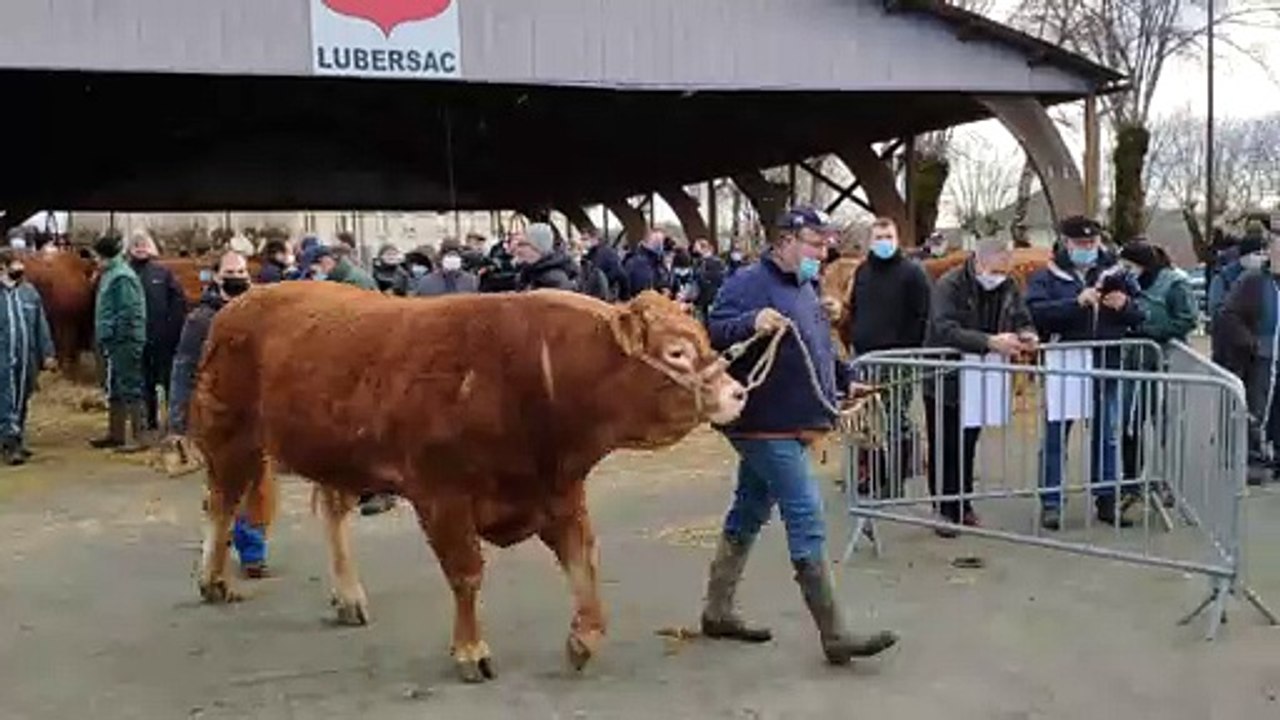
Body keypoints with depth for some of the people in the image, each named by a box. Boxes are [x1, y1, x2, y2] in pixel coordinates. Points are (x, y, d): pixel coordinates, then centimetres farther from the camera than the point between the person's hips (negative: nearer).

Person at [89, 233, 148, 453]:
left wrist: (112, 337, -19)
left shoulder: (122, 278, -16)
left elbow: (127, 314, -21)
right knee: (114, 390, 17)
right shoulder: (110, 275, 14)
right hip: (114, 342, 10)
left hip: (124, 342, -10)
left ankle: (136, 437, -2)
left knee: (130, 389, -6)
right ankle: (115, 434, 27)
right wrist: (104, 339, 16)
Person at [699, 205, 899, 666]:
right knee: (806, 520, -10)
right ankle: (835, 636, -6)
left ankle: (718, 612, 29)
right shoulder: (750, 282, -12)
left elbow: (819, 351, 29)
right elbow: (714, 330, -24)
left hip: (789, 426, 10)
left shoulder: (805, 288, 16)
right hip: (765, 425, -10)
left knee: (747, 516, 17)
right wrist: (751, 322, -39)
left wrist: (847, 380, 22)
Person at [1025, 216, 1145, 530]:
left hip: (1107, 368, 3)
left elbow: (1141, 315, 9)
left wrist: (1125, 305, -12)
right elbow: (1037, 312, -17)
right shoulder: (1046, 277, -2)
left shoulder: (1116, 274, 8)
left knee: (1107, 436, 11)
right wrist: (1077, 302, -24)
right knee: (1055, 437, 4)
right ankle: (1051, 502, 11)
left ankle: (1107, 500, 22)